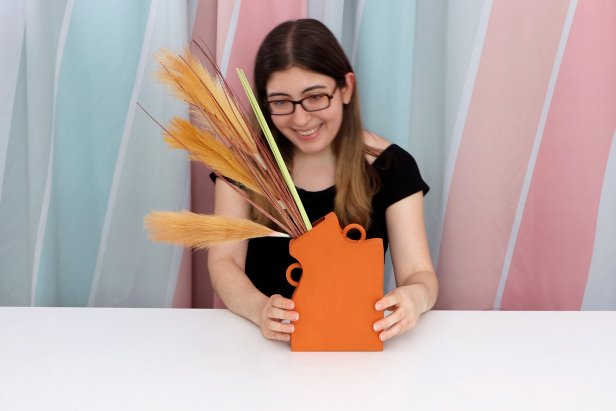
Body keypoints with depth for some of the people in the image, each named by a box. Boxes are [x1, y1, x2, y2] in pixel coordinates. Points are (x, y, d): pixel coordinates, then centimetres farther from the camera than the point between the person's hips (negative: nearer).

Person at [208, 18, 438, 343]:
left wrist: (415, 297, -31)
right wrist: (259, 308, -29)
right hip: (265, 343, 0)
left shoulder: (391, 167, -4)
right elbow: (224, 261, -7)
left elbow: (419, 274, -7)